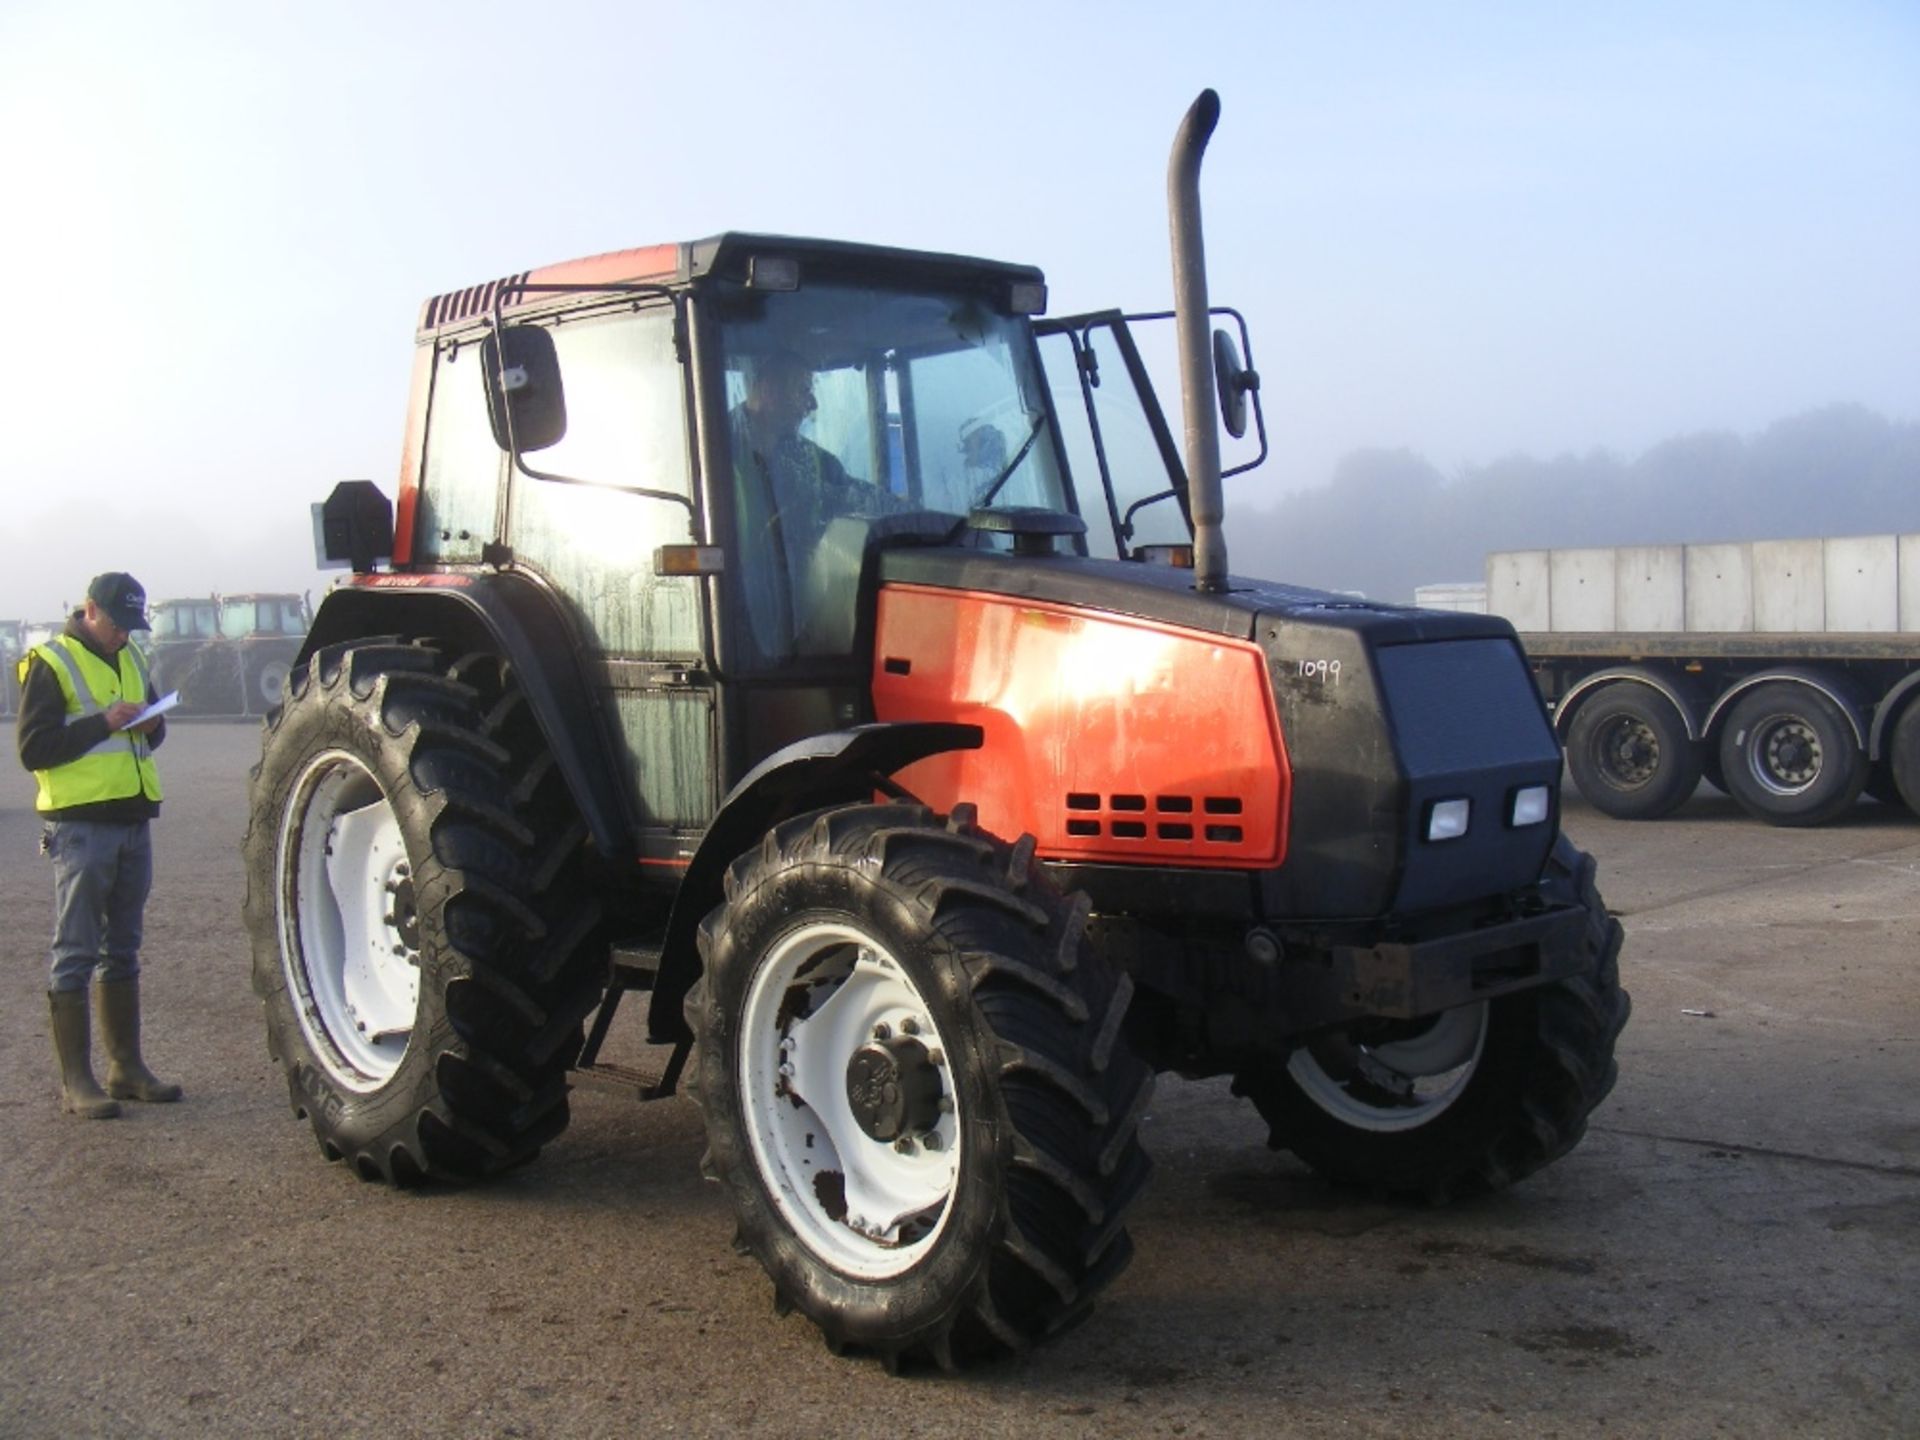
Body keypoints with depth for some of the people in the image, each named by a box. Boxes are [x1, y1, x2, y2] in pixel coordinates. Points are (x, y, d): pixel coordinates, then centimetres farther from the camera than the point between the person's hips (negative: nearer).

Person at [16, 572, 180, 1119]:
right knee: (75, 953, -4)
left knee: (123, 948, 13)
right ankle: (76, 1082, 0)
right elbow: (33, 749, -12)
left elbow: (153, 731, 26)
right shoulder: (50, 663, -6)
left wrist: (151, 725, 3)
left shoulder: (131, 660, 16)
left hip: (132, 819, 7)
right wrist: (103, 724, -19)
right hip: (80, 823, -7)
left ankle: (126, 1067, 21)